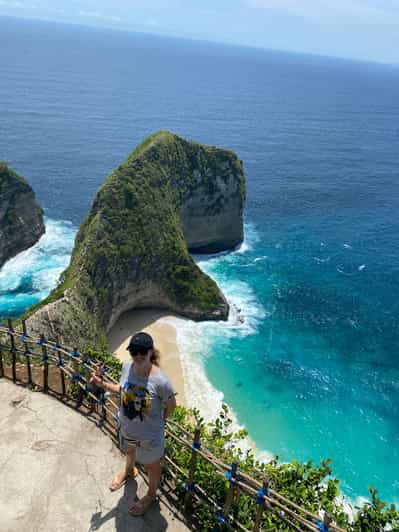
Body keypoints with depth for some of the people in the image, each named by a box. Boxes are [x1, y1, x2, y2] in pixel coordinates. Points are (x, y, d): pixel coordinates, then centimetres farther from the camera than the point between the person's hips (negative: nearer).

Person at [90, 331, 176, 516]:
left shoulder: (160, 381, -36)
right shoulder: (127, 367, -20)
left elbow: (171, 405, -17)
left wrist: (157, 422, -6)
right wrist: (102, 384, -11)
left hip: (149, 435, -5)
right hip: (127, 427, 5)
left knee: (152, 466, 25)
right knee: (130, 451, 37)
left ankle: (151, 494, 56)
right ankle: (129, 470, 72)